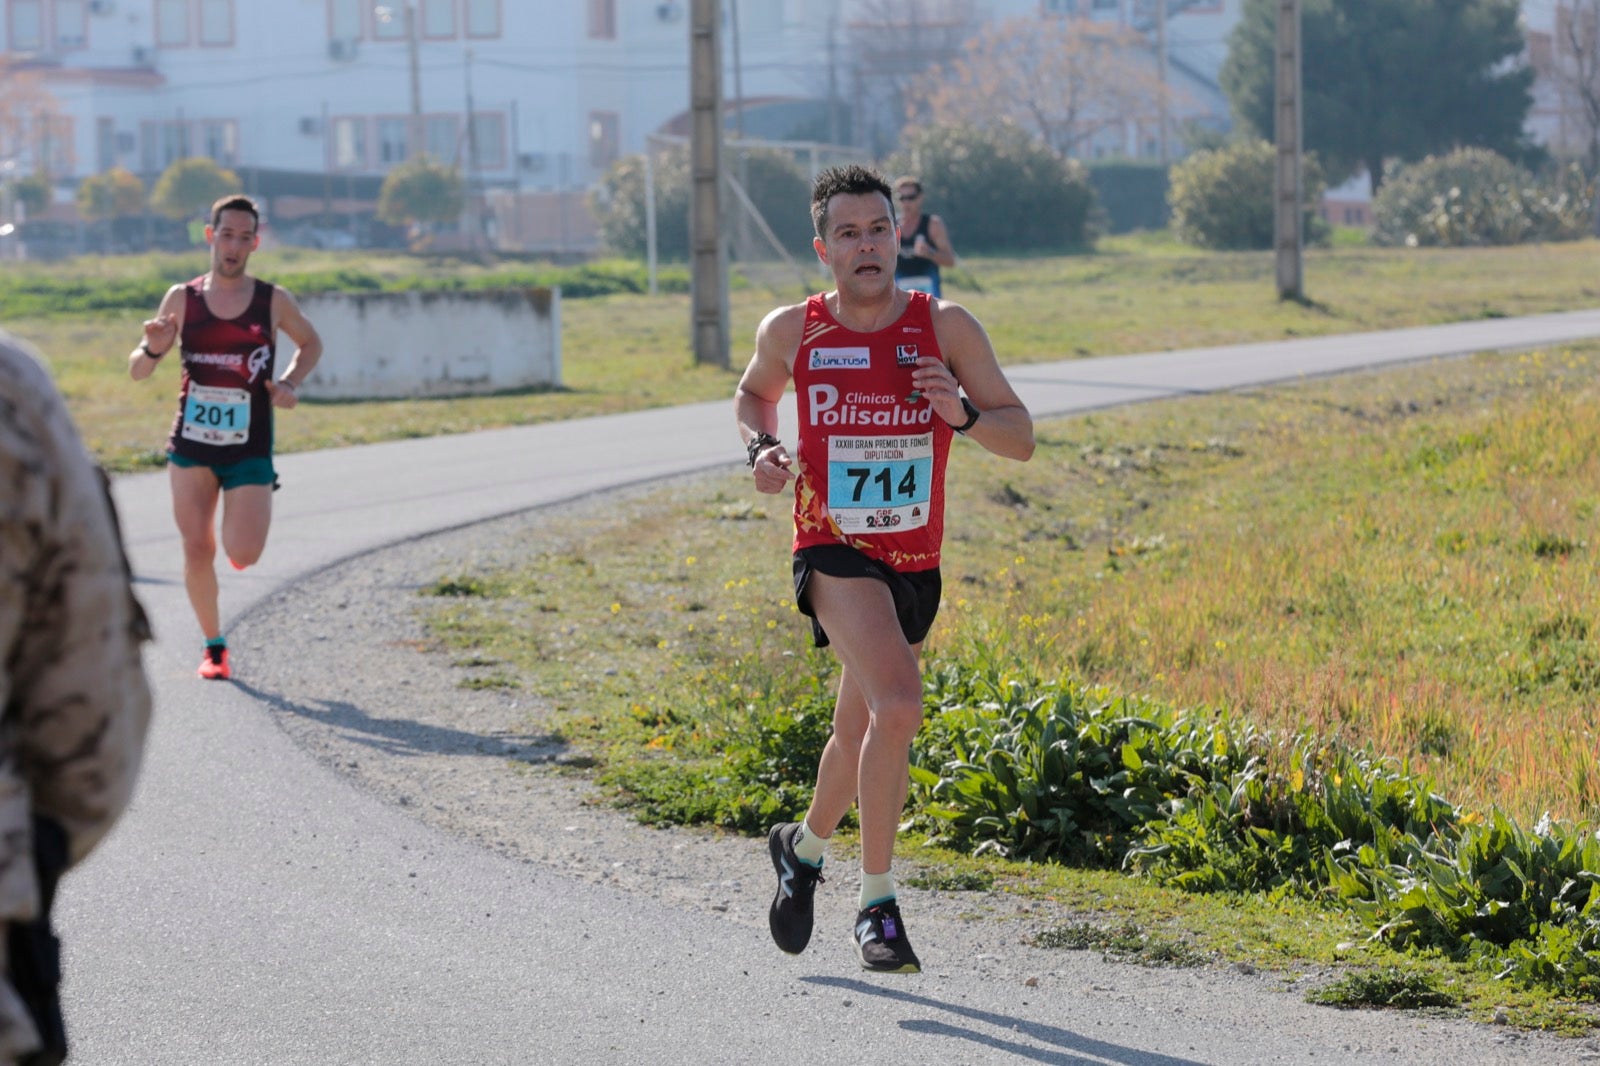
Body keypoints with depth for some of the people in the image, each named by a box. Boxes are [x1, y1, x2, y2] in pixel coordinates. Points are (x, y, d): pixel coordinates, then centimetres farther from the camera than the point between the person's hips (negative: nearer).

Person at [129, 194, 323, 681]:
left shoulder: (273, 301, -2)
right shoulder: (182, 298, 0)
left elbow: (311, 343, 16)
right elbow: (137, 371, 5)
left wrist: (289, 384, -2)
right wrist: (154, 349, -18)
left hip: (250, 451, -1)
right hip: (191, 445, 1)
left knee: (243, 555, -11)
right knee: (197, 551, -1)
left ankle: (248, 517, 25)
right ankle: (214, 646, 17)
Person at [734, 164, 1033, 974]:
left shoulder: (947, 327, -4)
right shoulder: (791, 331, -3)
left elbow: (1021, 439, -1)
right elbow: (753, 394, 20)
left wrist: (961, 414, -21)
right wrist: (760, 445, -1)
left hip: (915, 563, 3)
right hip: (834, 552, -3)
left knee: (861, 732, 18)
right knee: (897, 705, -26)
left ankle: (804, 848, 47)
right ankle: (876, 905, -17)